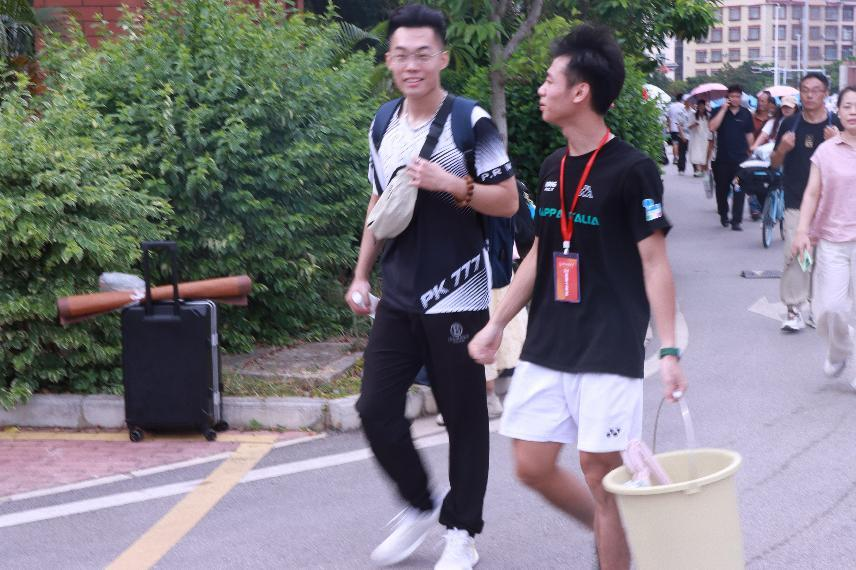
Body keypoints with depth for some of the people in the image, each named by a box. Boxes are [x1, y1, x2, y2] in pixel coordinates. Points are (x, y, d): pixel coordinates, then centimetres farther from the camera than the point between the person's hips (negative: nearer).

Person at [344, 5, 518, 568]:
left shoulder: (471, 123, -9)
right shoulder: (385, 125, 9)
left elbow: (508, 201, -10)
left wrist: (449, 184, -23)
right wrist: (361, 275, 14)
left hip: (457, 300, -5)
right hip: (398, 299, 6)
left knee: (464, 417, 4)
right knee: (376, 407, 2)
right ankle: (420, 506, 24)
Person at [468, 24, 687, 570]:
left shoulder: (632, 169, -11)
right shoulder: (553, 168, 9)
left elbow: (655, 263, -10)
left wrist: (669, 350, -15)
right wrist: (497, 324, 15)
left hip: (610, 351, -7)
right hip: (547, 349, 7)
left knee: (601, 474, -3)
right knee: (533, 466, 7)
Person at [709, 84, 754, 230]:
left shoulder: (746, 113, 7)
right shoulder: (719, 112, 2)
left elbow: (749, 135, 13)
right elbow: (712, 127, -16)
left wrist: (750, 153, 12)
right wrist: (724, 109, -15)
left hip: (740, 158, 0)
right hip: (722, 158, 0)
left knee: (739, 190, -6)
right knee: (722, 188, 10)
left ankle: (736, 221, -5)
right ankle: (723, 214, 31)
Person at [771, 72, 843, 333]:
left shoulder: (837, 125, 2)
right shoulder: (790, 124, 5)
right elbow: (775, 163, 11)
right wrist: (783, 148, -12)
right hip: (796, 203, 0)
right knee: (794, 255, -8)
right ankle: (794, 309, -4)